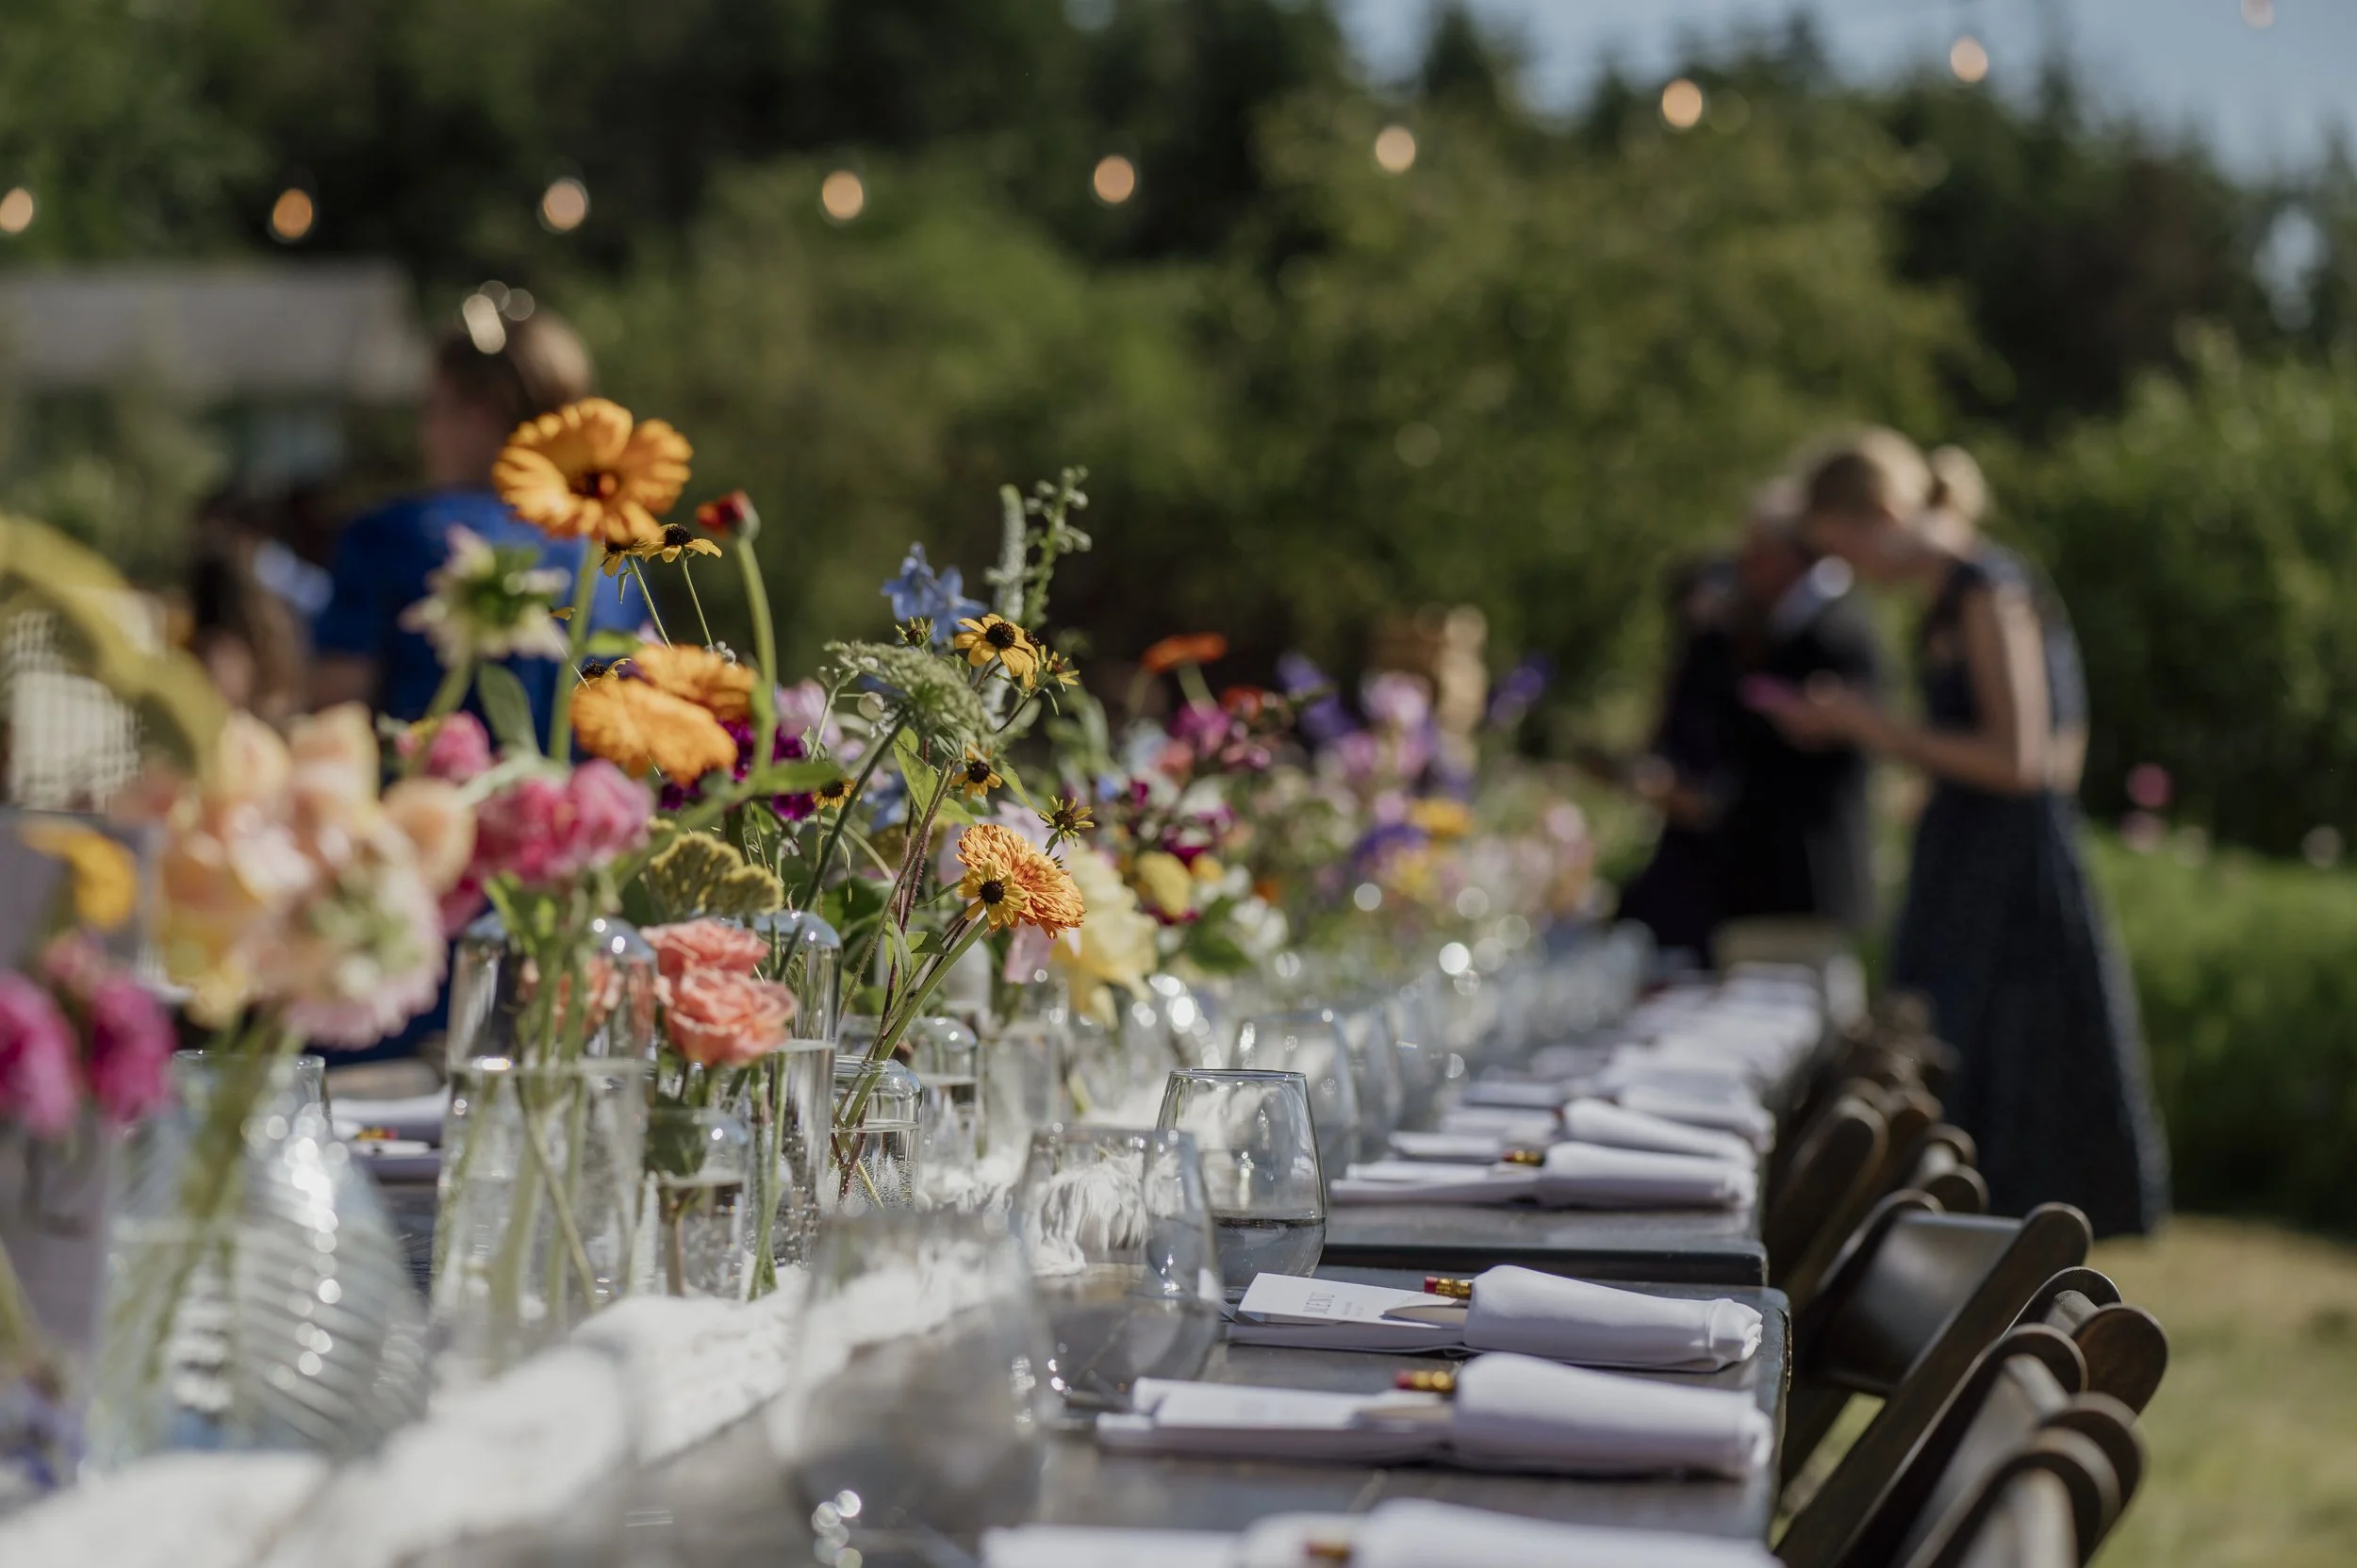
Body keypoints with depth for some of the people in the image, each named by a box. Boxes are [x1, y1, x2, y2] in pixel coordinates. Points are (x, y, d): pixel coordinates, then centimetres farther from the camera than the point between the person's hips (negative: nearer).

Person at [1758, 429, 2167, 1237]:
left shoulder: (1990, 593, -14)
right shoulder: (1955, 596, 13)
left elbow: (2017, 758, -19)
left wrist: (1883, 730, -12)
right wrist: (1856, 725, 13)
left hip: (2011, 885, -9)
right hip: (1967, 874, 9)